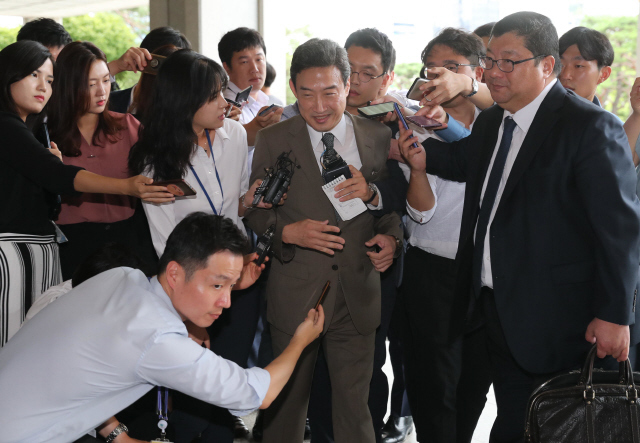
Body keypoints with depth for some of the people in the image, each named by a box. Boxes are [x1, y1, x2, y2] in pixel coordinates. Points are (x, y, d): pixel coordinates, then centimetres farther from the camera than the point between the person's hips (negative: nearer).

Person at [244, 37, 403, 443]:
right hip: (295, 295, -1)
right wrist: (288, 232, -17)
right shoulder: (273, 140, -1)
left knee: (355, 404, 9)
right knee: (287, 401, 13)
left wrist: (391, 237, -9)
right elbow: (255, 211, 2)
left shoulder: (378, 137, 3)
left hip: (358, 297, 1)